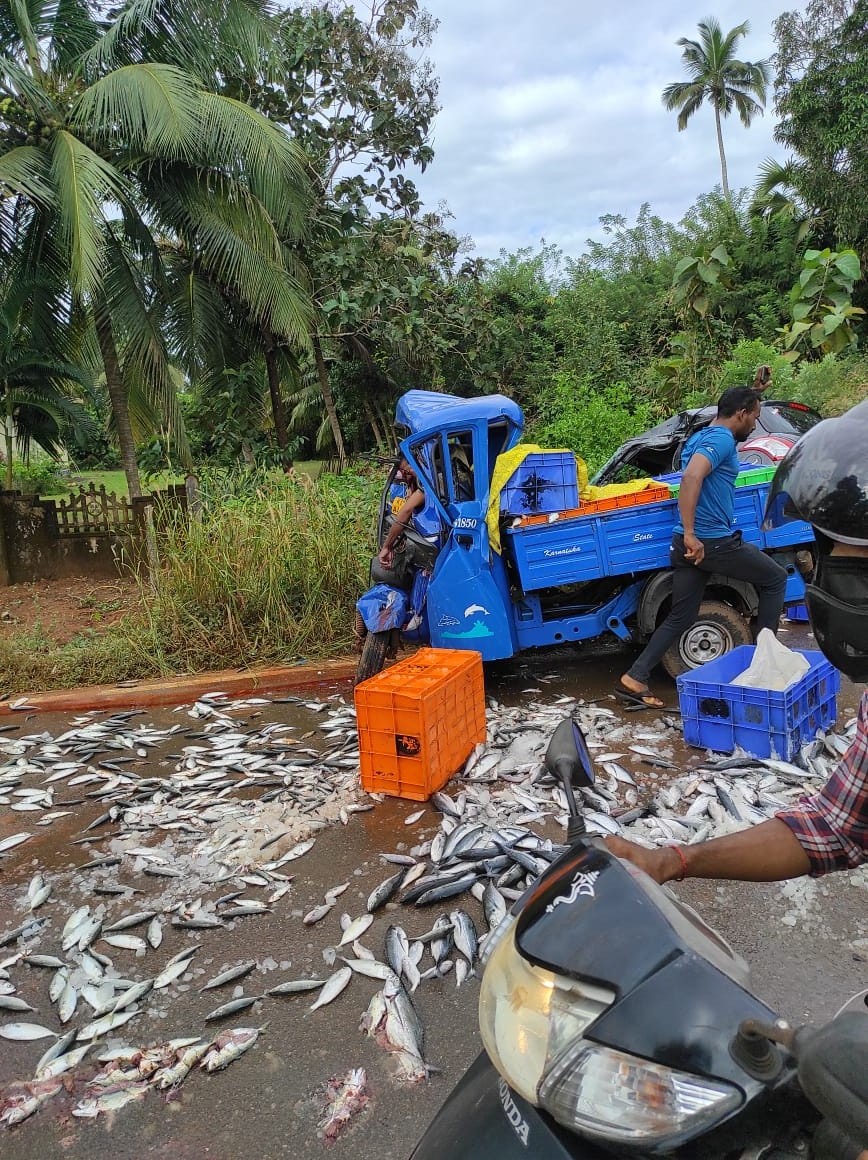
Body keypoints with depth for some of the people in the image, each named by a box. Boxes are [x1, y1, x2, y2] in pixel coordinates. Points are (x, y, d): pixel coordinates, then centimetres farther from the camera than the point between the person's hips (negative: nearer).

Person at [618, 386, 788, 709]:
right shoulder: (722, 439, -12)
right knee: (776, 578, 14)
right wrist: (690, 533, -30)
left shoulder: (700, 437, 18)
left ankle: (634, 679, 3)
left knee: (680, 618, 11)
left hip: (692, 543, 9)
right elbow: (691, 479, -29)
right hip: (714, 542, -9)